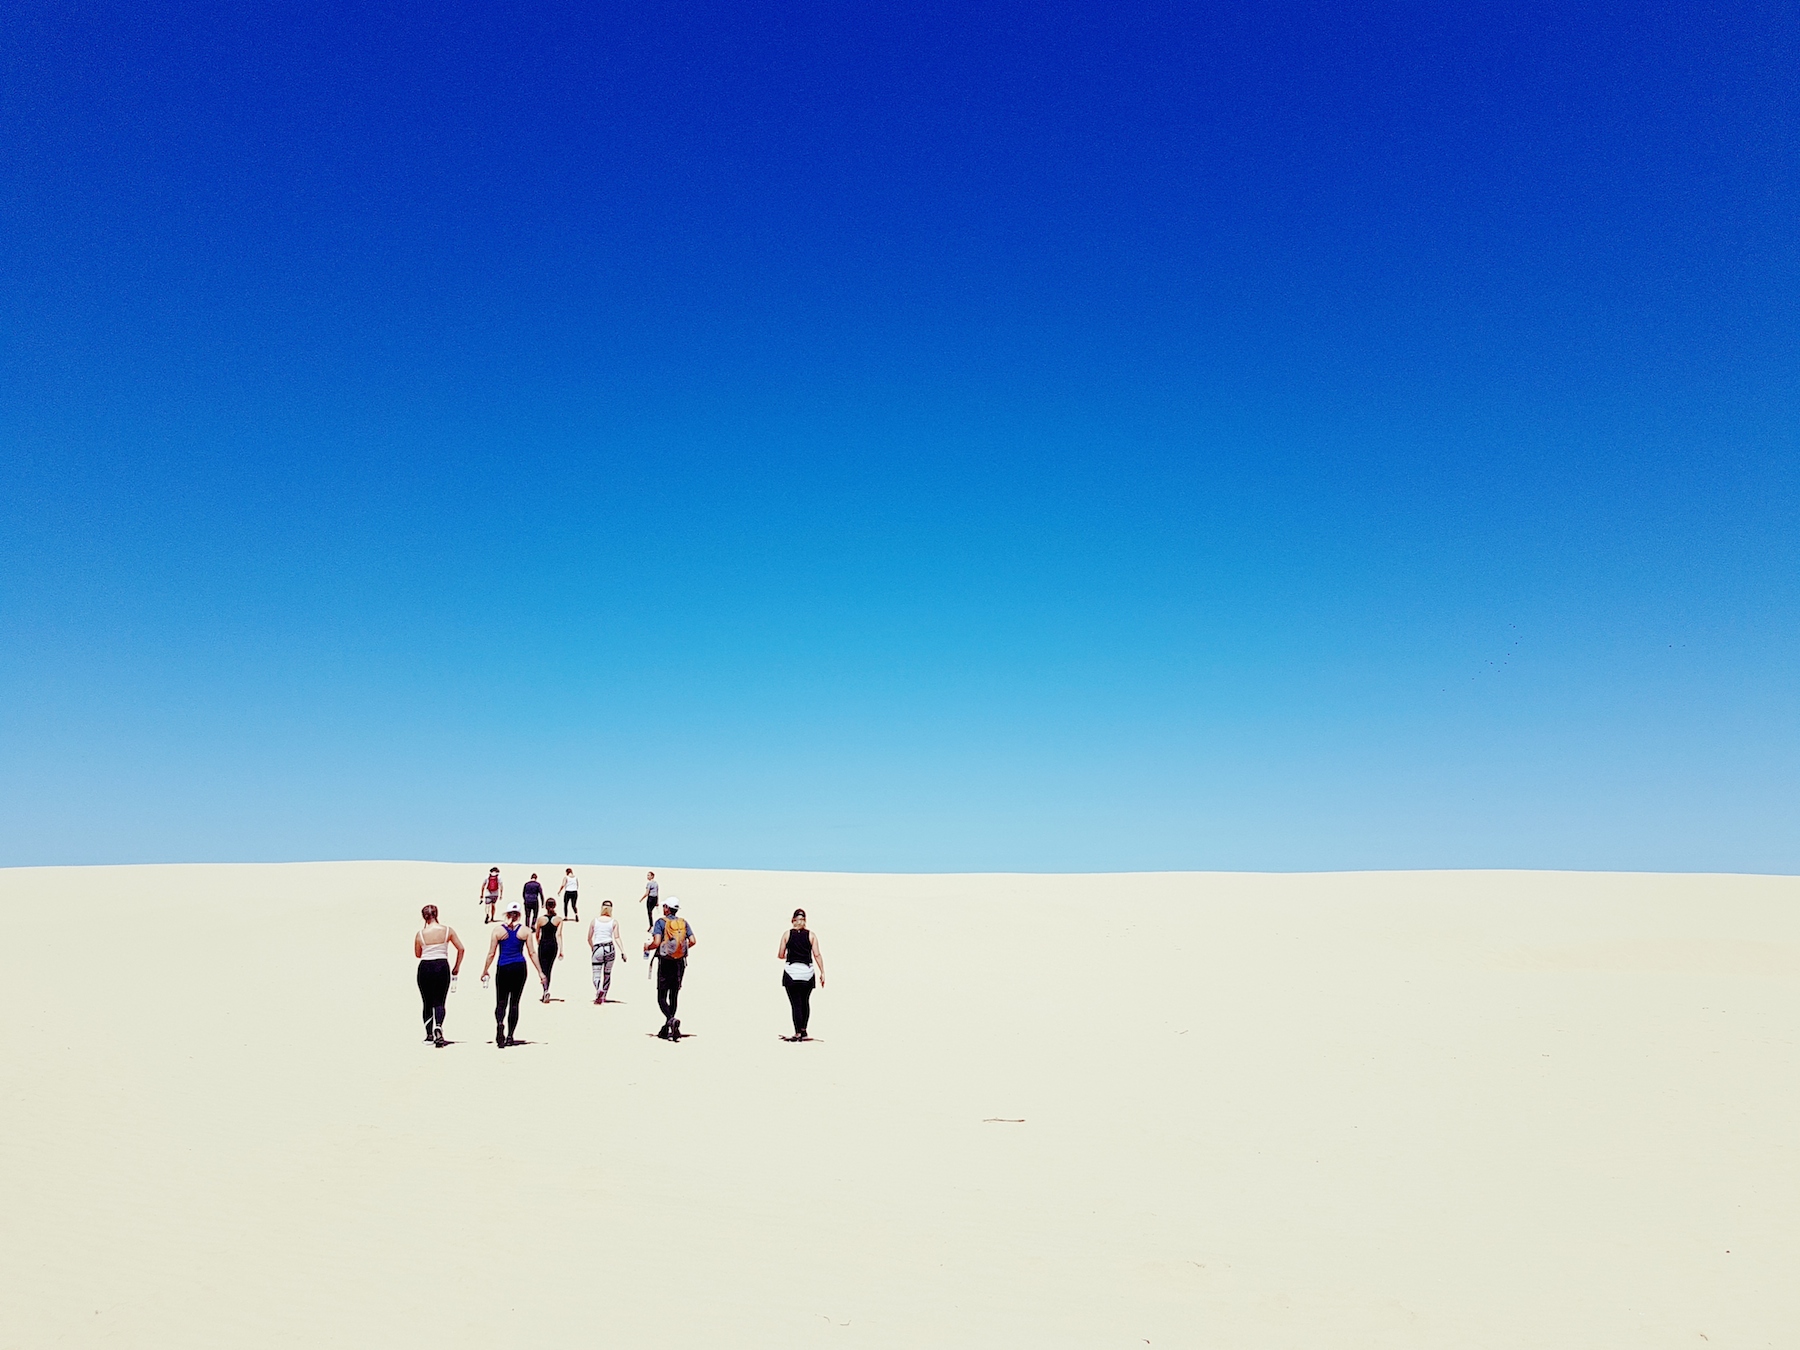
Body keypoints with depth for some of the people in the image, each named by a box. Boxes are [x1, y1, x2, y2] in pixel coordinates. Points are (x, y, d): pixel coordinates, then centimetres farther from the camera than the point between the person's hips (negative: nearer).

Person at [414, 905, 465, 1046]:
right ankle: (438, 1026, -20)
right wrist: (456, 967, 8)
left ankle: (429, 1035, 14)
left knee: (427, 1003, 13)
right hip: (442, 966, 0)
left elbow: (417, 954, 7)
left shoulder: (419, 934, -4)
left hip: (425, 967, 0)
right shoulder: (447, 930, -2)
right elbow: (461, 948, -1)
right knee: (439, 1001, 7)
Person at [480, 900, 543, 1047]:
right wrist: (540, 972, 5)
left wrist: (485, 971, 11)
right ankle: (509, 1036, 10)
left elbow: (491, 954, 0)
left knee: (501, 1002, 7)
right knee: (514, 1002, 9)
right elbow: (532, 953, 0)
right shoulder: (525, 931, 1)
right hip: (519, 968, 1)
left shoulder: (498, 931, -1)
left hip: (503, 968, -1)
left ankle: (500, 1023, -24)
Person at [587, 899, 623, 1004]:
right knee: (607, 974, 17)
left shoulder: (594, 921, 7)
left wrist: (592, 948, 28)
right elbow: (616, 938, -4)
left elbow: (589, 938, 10)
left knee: (596, 976, -1)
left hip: (597, 949, -1)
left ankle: (599, 990, -30)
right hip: (610, 948, 1)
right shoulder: (614, 922, 4)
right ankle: (603, 996, 22)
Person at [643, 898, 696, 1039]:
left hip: (666, 963, -4)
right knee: (674, 996, 12)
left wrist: (647, 947, 4)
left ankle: (671, 1019, -27)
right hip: (680, 963, 4)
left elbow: (656, 943, -17)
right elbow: (693, 941, -2)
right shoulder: (683, 923, 6)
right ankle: (666, 1030, 16)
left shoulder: (661, 922, -6)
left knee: (661, 997, 0)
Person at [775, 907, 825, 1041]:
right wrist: (822, 972, 0)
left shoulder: (787, 934, 3)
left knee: (796, 1004, 1)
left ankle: (798, 1033, -3)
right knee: (805, 1003, 18)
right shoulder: (811, 935, 4)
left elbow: (780, 955, 4)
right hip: (807, 972, 1)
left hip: (791, 971, -1)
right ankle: (803, 1030, 20)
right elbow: (817, 955, -2)